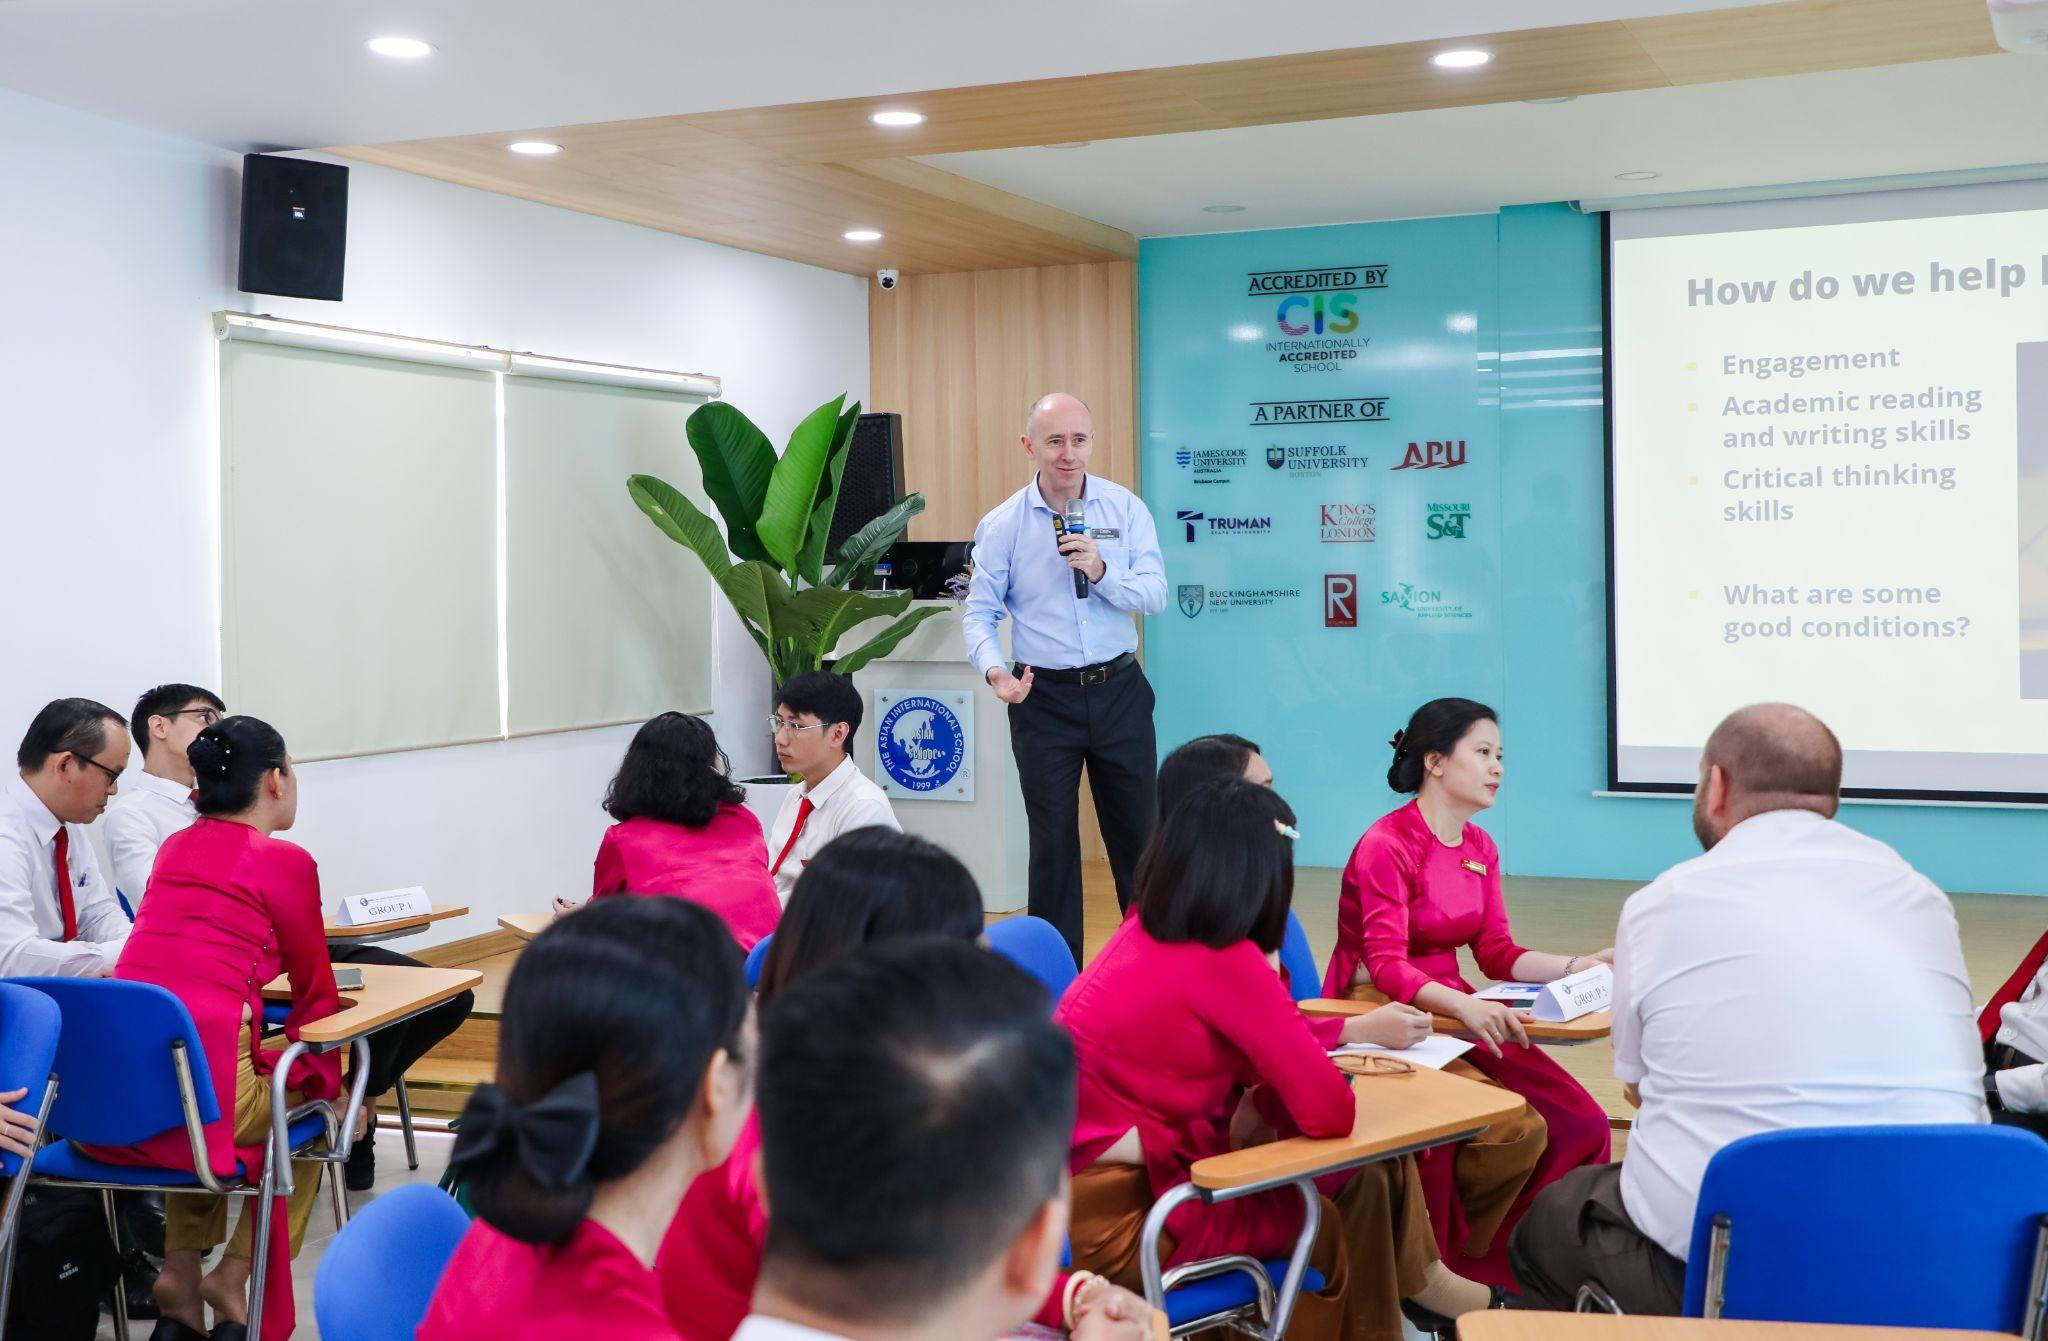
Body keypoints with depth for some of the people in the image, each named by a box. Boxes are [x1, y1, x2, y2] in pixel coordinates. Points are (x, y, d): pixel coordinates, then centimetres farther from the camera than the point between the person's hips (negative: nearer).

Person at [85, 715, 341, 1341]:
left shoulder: (173, 850, 17)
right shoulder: (284, 861, 0)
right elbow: (315, 993, 11)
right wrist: (325, 1080, 27)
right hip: (200, 1094, -6)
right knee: (308, 1103, 25)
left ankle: (181, 1276, 27)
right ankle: (233, 1283, 16)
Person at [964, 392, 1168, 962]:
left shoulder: (1126, 509, 1)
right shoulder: (1001, 525, -3)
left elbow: (1155, 595, -5)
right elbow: (978, 613, -2)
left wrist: (1101, 572, -21)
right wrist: (993, 669, -20)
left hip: (1119, 690, 1)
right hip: (1043, 697, -1)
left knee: (1136, 832, 9)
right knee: (1052, 841, 5)